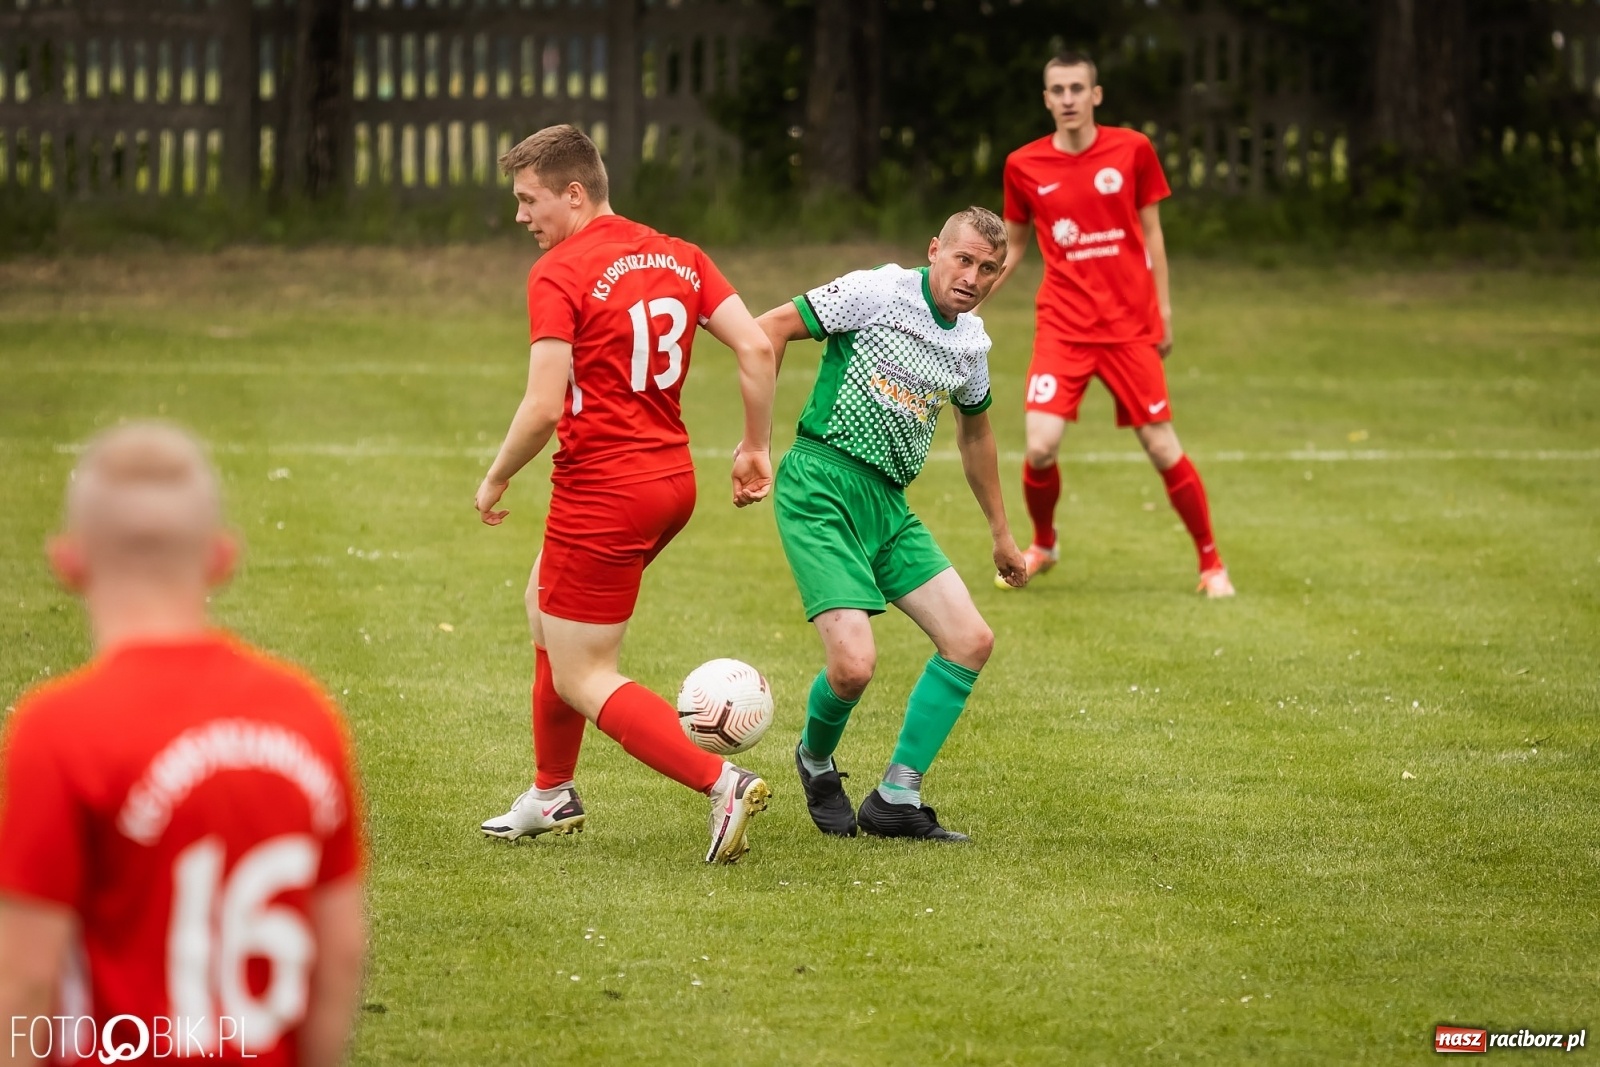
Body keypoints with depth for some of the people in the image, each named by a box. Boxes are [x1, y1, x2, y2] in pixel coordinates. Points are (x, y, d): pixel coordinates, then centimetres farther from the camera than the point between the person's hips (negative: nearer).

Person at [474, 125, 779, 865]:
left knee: (582, 678, 1)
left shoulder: (559, 273, -14)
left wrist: (496, 479, -5)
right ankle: (552, 796, 35)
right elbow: (756, 346, 1)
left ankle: (722, 783, -14)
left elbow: (543, 407, -20)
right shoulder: (679, 257, 7)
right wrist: (756, 447, 10)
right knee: (546, 610, 28)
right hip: (673, 478, 9)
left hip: (602, 491, -9)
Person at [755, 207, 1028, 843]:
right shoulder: (878, 293, -10)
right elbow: (769, 330, -8)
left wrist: (1001, 534, 35)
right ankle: (816, 761, 15)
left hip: (889, 504, 8)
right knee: (853, 664, -20)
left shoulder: (971, 342, 12)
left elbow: (974, 432, 29)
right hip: (822, 486, -8)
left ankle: (896, 801, 6)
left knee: (971, 640, -2)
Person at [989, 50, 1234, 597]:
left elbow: (1151, 234, 7)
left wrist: (1163, 311, 5)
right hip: (1063, 326, 0)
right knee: (1040, 449, -13)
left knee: (1163, 449, -2)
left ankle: (1211, 563, 15)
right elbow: (1012, 246, 13)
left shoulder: (1132, 150, -1)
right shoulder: (1024, 166, 1)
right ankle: (1043, 544, 16)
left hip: (1130, 325, 0)